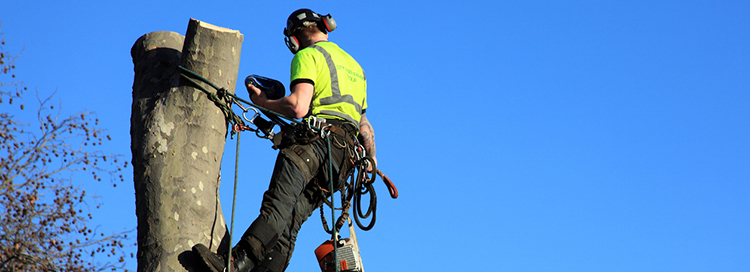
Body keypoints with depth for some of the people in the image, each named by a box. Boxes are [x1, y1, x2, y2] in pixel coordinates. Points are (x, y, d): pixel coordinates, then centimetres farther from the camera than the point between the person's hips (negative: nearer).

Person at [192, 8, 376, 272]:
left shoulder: (308, 56, 6)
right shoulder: (353, 65, 33)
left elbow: (298, 107, -9)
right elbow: (364, 125, 33)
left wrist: (262, 101, 6)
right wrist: (372, 160, 39)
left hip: (317, 139, -8)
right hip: (345, 155, 8)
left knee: (278, 203, -25)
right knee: (289, 222, -5)